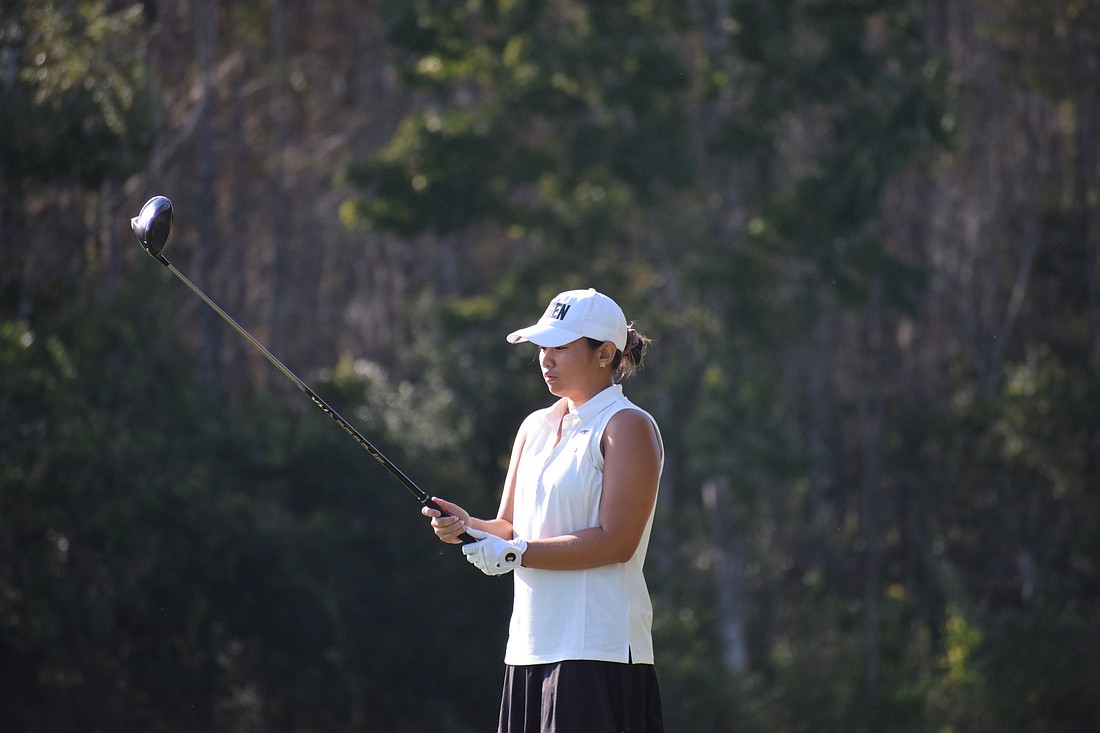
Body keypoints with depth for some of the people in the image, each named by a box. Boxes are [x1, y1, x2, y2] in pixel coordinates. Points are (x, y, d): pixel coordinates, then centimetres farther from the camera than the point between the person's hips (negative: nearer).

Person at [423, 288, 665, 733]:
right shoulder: (535, 427, 18)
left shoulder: (628, 428, -6)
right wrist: (467, 528, -4)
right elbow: (511, 528, 18)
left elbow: (616, 542, -15)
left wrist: (518, 553, -16)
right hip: (532, 645, 7)